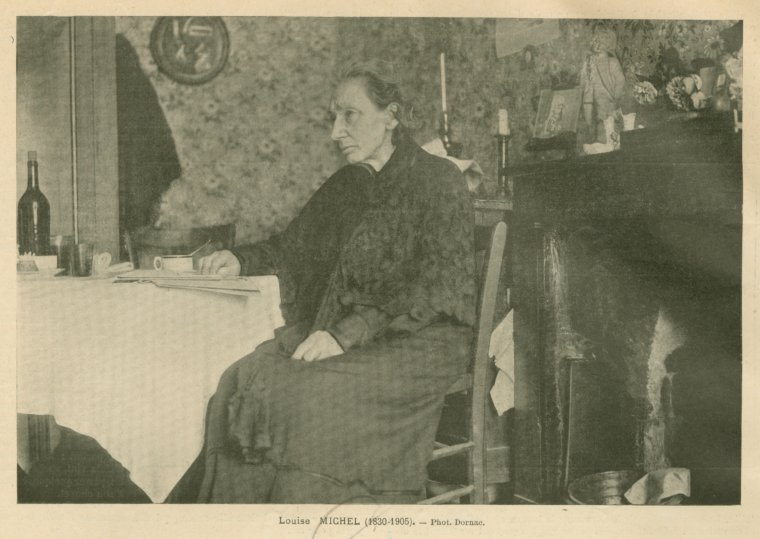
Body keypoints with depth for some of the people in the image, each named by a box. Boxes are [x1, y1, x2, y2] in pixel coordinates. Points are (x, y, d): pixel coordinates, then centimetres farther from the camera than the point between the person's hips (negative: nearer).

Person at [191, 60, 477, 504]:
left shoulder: (439, 181, -4)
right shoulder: (346, 185, 18)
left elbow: (436, 286, -15)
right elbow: (294, 248, 28)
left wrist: (348, 334, -23)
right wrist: (242, 261, 7)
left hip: (420, 339, -6)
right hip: (339, 330, 6)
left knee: (314, 393, -32)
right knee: (247, 380, -21)